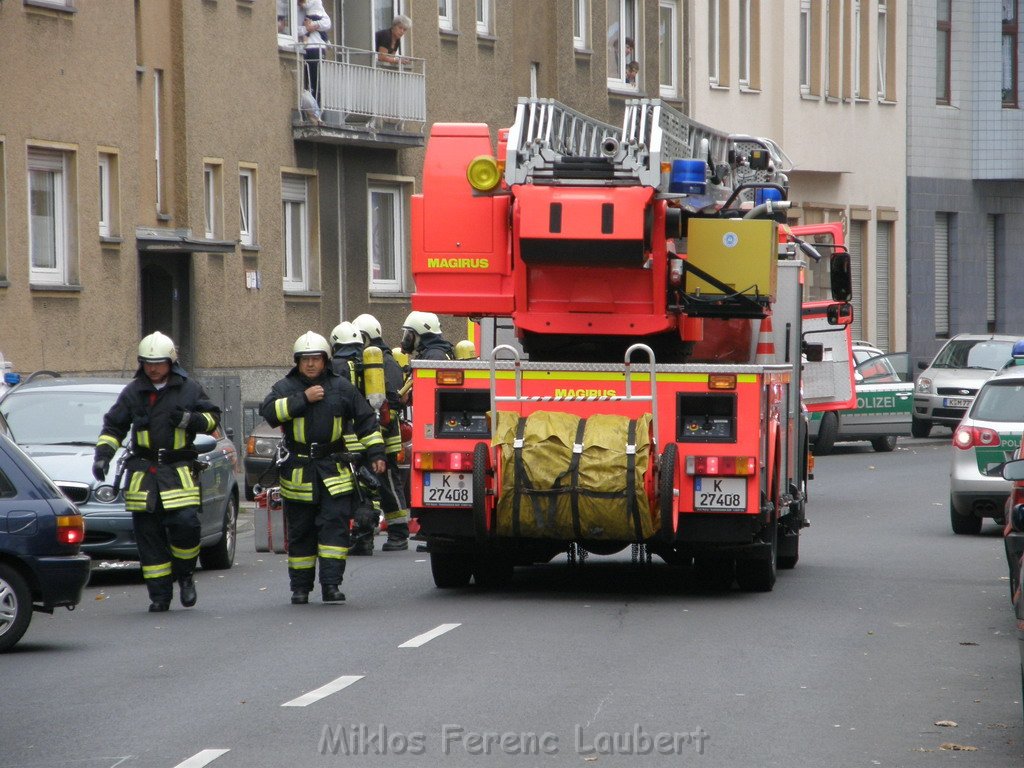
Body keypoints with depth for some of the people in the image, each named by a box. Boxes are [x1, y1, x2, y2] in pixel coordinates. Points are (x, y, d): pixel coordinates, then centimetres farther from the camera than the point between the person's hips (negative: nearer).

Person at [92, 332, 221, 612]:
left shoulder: (189, 390, 6)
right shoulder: (133, 392, 10)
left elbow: (212, 419, 9)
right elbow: (113, 427, 14)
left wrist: (189, 419, -10)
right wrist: (102, 455, 0)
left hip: (179, 471, -2)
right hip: (143, 473, 2)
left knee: (186, 524, -16)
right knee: (149, 535, -1)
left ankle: (185, 576, 9)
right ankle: (159, 594, 5)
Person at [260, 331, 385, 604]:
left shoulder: (341, 388, 7)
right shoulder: (285, 388, 4)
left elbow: (365, 420, 14)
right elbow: (268, 412, -14)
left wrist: (375, 453, 8)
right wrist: (302, 399, -17)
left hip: (334, 472, 0)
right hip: (298, 474, 0)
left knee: (335, 526, -9)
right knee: (300, 532, 7)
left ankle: (331, 584, -10)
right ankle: (300, 587, 15)